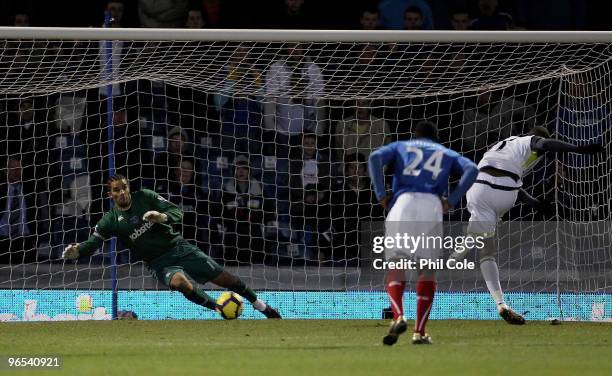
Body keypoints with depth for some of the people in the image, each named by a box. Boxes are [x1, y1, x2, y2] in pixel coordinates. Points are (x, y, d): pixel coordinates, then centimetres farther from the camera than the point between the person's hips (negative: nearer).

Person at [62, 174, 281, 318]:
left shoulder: (145, 197, -3)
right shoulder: (111, 221, -4)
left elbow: (177, 213, -4)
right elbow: (92, 244, -7)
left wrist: (162, 217, -27)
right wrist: (76, 252, -29)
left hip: (178, 247, 1)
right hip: (159, 262, -1)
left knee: (224, 278, -2)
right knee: (180, 282, -35)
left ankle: (262, 307, 15)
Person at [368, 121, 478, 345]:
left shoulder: (401, 147, 26)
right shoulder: (447, 154, 28)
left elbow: (375, 158, 5)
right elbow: (471, 169, 9)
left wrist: (381, 195, 4)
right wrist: (451, 201, 5)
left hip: (403, 203, -1)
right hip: (432, 206, 1)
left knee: (395, 264, 4)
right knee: (428, 268, 11)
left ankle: (398, 316, -21)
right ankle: (420, 331, 3)